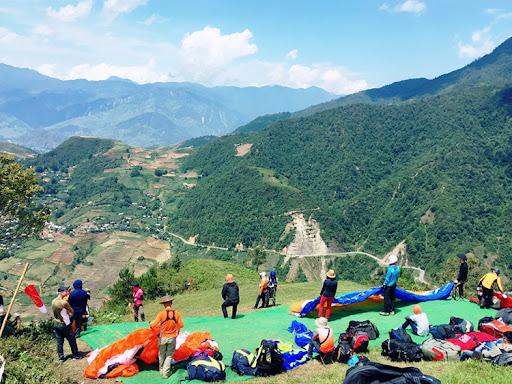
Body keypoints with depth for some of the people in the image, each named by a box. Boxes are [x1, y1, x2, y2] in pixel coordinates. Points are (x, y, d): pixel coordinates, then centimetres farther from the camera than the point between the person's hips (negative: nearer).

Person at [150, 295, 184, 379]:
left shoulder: (161, 314, -17)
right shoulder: (176, 313, -10)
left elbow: (153, 325, -17)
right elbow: (181, 325, -2)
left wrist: (150, 324, 5)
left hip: (163, 337, -1)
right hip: (172, 338, 1)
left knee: (162, 355, 19)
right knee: (169, 356, 13)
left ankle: (161, 371, 31)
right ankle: (165, 373, 12)